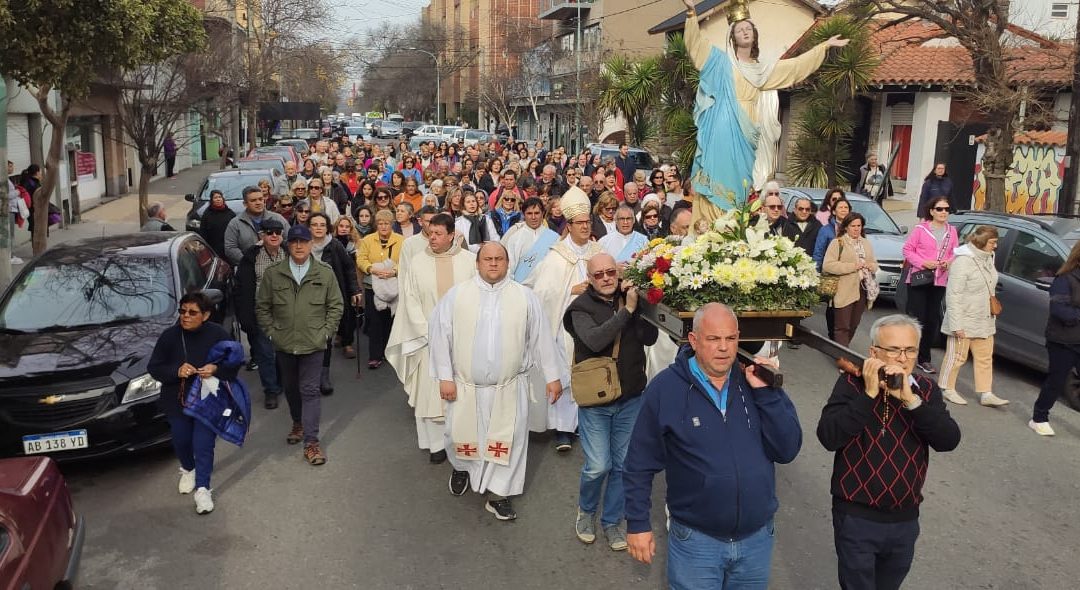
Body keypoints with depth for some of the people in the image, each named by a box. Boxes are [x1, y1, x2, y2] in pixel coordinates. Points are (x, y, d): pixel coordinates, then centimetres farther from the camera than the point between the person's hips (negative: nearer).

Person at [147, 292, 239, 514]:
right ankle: (188, 469, 47)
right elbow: (153, 368, -5)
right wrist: (176, 371, -24)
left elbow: (234, 362, -4)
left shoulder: (218, 335, -11)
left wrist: (216, 369, -25)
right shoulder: (169, 336, -9)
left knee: (204, 444, -5)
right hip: (177, 400, 2)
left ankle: (202, 488, 5)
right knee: (181, 440, 18)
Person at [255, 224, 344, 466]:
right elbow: (262, 307, 6)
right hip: (284, 344, 2)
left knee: (310, 390, -3)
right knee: (290, 388, 17)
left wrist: (326, 331, -4)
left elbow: (336, 305, 3)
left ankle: (311, 441, 0)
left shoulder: (325, 273, -2)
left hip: (313, 344, -2)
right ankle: (298, 423, 40)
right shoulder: (273, 274, 0)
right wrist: (271, 332, 0)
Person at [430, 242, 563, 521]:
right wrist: (445, 377, -6)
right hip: (465, 384, 0)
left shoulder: (525, 296, -3)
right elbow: (439, 334, -3)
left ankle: (498, 493, 22)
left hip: (509, 386, 0)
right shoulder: (456, 294, -5)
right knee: (461, 436, 14)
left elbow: (541, 337, 2)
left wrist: (552, 375, 3)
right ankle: (462, 467, 46)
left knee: (507, 441, 5)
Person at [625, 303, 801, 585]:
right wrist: (638, 523, -5)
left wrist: (766, 391, -17)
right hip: (695, 541, -3)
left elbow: (788, 450, -8)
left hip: (758, 538, 4)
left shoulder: (757, 380, -2)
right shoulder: (665, 388, -11)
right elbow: (640, 464, -5)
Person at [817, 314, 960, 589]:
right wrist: (869, 394, -26)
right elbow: (828, 437, -23)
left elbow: (949, 440, -14)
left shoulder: (926, 390, 0)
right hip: (857, 517, -4)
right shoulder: (852, 384, -11)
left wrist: (910, 399, -25)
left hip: (906, 519, 4)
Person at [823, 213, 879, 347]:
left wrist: (871, 266, -3)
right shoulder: (837, 243, -3)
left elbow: (875, 264, 23)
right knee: (842, 326, -6)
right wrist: (852, 266, -18)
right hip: (844, 291, -6)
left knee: (854, 325, 11)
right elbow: (827, 265, -13)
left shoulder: (866, 243, 18)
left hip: (862, 290, 6)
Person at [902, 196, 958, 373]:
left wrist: (949, 262, -7)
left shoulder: (952, 231, 8)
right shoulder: (920, 229, -6)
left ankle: (924, 358, 20)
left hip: (940, 281, 5)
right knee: (916, 318, -5)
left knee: (932, 320, 9)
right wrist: (923, 263, -16)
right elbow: (907, 249, -5)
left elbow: (955, 253, 14)